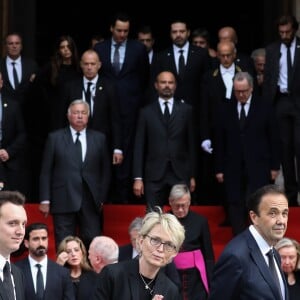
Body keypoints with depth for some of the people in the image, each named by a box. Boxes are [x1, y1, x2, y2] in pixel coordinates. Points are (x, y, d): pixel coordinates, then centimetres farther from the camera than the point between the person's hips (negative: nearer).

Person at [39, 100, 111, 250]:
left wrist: (102, 198, 5)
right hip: (64, 201, -1)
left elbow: (105, 170, 12)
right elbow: (46, 171, 4)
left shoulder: (99, 138, 11)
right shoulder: (55, 138, 6)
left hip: (91, 202, 1)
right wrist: (45, 200, -1)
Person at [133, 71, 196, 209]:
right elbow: (139, 147, 5)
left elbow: (191, 144, 8)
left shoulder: (186, 110, 7)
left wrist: (192, 175, 6)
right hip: (154, 176, 0)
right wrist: (138, 178, -2)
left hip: (180, 174, 0)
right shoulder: (146, 112, 7)